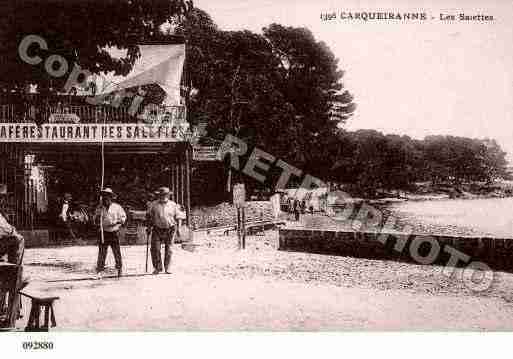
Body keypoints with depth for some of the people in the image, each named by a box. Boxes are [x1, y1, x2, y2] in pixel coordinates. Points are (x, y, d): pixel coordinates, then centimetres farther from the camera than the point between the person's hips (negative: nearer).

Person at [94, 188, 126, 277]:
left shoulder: (117, 207, 2)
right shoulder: (99, 209, 7)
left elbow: (123, 217, 7)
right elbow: (96, 220, 14)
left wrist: (118, 221, -11)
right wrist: (97, 220, -8)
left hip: (114, 233, -1)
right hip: (103, 233, 1)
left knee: (117, 252, 1)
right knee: (102, 252, -1)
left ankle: (119, 268, 13)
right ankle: (99, 269, 6)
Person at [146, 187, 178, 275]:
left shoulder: (173, 205, 4)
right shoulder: (154, 205, 3)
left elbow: (177, 217, 10)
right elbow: (148, 215, 10)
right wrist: (149, 226, 3)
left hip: (170, 230, 0)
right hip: (157, 230, 0)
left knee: (168, 249, 2)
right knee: (155, 249, -4)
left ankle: (167, 268, 13)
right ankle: (157, 267, 8)